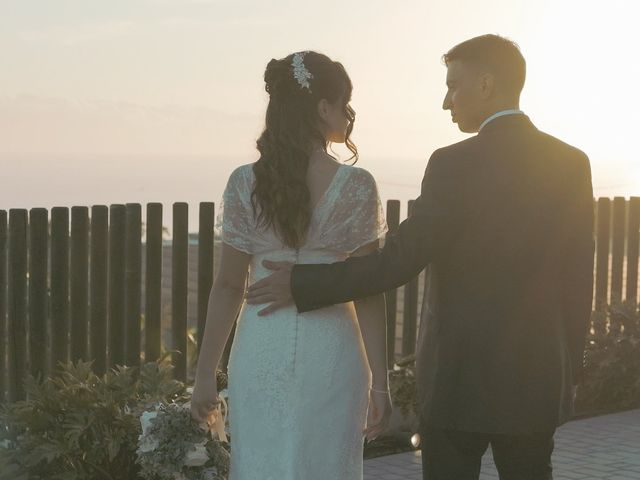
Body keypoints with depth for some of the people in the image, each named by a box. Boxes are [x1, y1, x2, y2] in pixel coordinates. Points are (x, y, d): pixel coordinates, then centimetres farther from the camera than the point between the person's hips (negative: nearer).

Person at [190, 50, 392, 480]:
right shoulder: (356, 187, -7)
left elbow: (228, 287, -1)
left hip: (261, 353, 2)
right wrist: (379, 383, -1)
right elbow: (367, 291, -6)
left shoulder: (245, 184, -2)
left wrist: (206, 374, 6)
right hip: (331, 355, -1)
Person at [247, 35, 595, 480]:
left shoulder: (456, 165, -15)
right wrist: (569, 367, 15)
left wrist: (302, 284, -8)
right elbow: (579, 281, 5)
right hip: (540, 374, 5)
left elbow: (398, 261, -17)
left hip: (462, 376, -5)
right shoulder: (572, 163, 1)